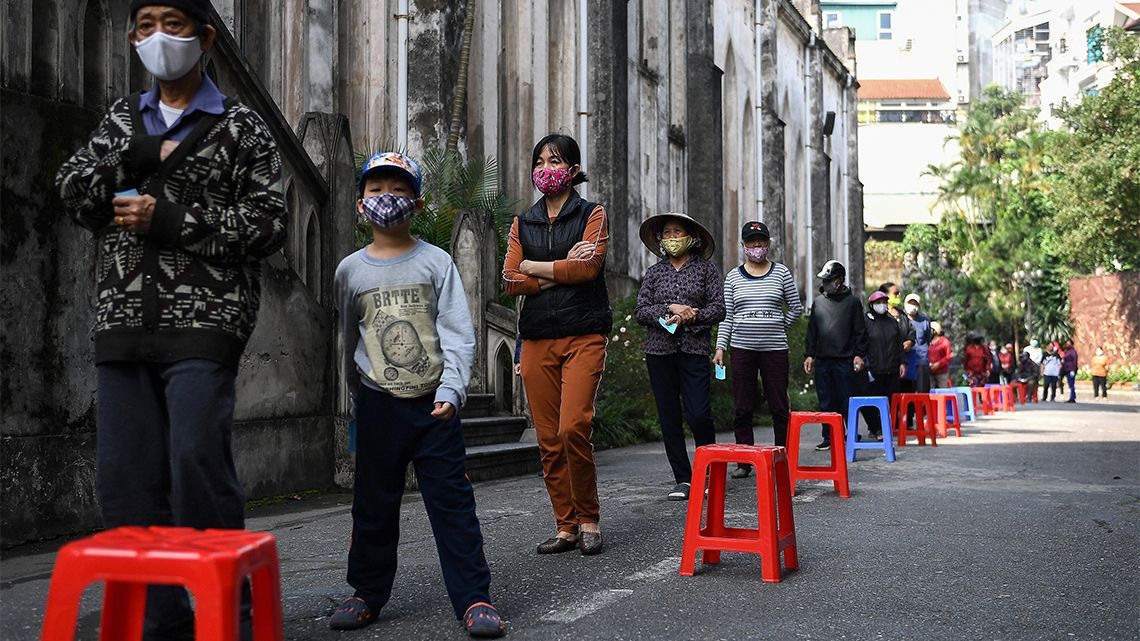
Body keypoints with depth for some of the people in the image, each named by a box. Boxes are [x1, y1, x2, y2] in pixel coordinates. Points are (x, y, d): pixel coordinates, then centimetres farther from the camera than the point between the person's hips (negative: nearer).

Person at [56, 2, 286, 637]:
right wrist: (133, 158, -7)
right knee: (126, 478, 2)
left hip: (205, 320, -5)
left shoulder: (241, 126, 7)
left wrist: (168, 218, -9)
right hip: (123, 320, 5)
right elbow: (74, 192, 10)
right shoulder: (121, 119, 21)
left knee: (197, 463, -16)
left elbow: (269, 224, -2)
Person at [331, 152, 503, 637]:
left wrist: (451, 389, -16)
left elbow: (458, 333, -4)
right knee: (374, 504, 10)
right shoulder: (351, 270, 7)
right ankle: (367, 593, 23)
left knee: (452, 501, -2)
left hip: (434, 402, -2)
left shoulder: (436, 262, 1)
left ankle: (473, 598, 2)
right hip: (378, 404, 2)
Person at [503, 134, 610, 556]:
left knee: (573, 428, -18)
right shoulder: (522, 223, 16)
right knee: (549, 438, 1)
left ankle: (589, 520, -1)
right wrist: (562, 270, -7)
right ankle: (566, 527, 10)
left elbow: (588, 268, -12)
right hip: (537, 338, 4)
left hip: (583, 335, -4)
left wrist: (532, 266, -3)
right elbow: (510, 281, 3)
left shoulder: (591, 215, 5)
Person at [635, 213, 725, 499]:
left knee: (699, 414, -12)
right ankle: (683, 480, 10)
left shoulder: (706, 269, 6)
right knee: (669, 418, 2)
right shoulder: (654, 272, 11)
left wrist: (690, 317, -13)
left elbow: (718, 309, 1)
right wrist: (670, 308, -11)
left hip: (694, 350, -3)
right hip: (660, 350, 3)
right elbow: (640, 311, 4)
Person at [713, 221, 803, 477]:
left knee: (779, 406, 1)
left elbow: (796, 308, 11)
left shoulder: (781, 272, 5)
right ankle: (744, 461, 9)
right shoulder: (733, 277, 7)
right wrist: (720, 347, -1)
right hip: (742, 349, 1)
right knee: (742, 408, 2)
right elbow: (727, 316, 6)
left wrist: (776, 328, 8)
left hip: (774, 348, -1)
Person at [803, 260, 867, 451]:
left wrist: (859, 354, -6)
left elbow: (860, 331, 2)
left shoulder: (852, 302, 3)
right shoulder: (818, 302, 13)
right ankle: (829, 438, 10)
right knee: (826, 402, 5)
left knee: (847, 401, -1)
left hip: (844, 360, -4)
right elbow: (811, 331, 14)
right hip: (822, 360, 4)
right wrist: (809, 354, 6)